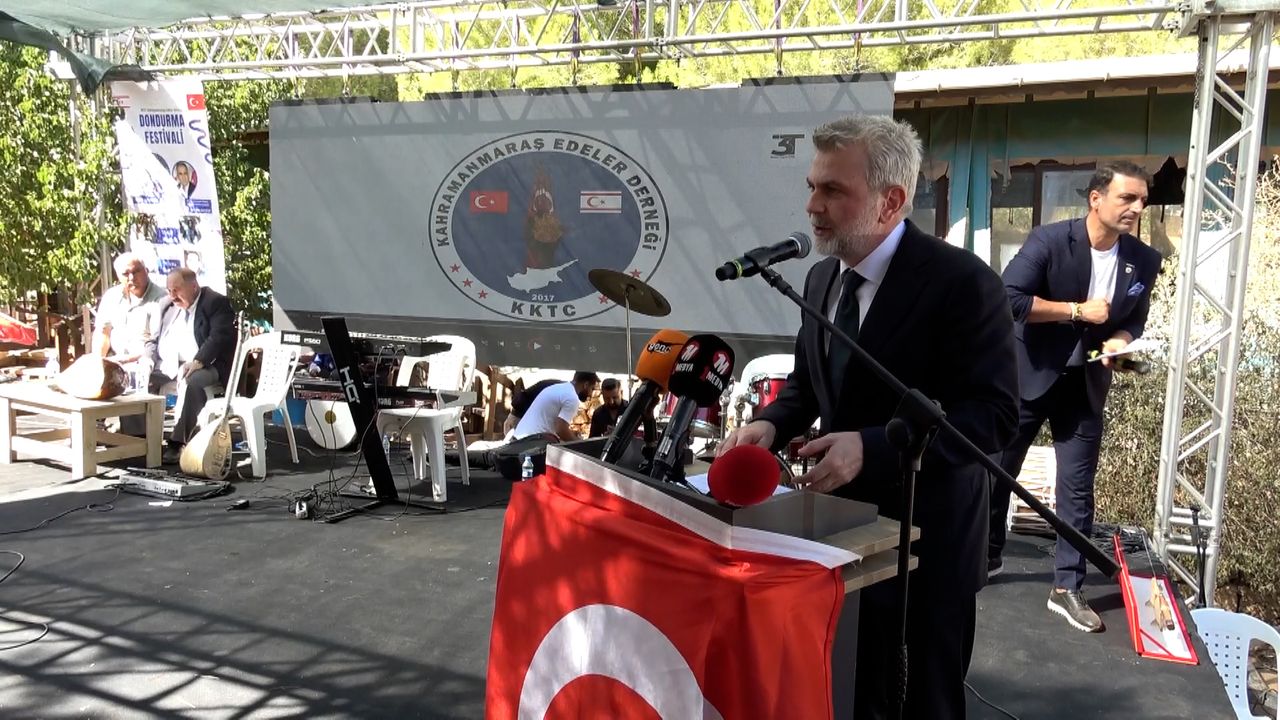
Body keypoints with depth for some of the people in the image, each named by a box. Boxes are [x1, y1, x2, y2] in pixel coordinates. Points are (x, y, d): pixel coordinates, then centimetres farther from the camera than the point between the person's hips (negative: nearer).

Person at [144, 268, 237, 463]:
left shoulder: (216, 303, -4)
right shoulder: (167, 304, 17)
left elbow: (219, 338, -16)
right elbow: (154, 339, 21)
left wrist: (198, 361, -29)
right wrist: (149, 360, 0)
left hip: (202, 366, -7)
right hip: (165, 365, 7)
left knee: (190, 381, -36)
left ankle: (178, 442, -33)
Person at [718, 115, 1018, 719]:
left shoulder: (962, 282, -19)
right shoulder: (821, 279, 4)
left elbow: (993, 415, -23)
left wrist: (871, 447, -32)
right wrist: (770, 425, -7)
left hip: (923, 540, -6)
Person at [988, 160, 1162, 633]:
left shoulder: (1144, 262, -1)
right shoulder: (1049, 240, -15)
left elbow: (1133, 321, 11)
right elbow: (1008, 299, -24)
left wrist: (1119, 342, -12)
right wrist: (1078, 311, -21)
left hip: (1084, 385, 3)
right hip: (1028, 376, -3)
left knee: (1077, 489, 4)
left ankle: (1067, 589, 15)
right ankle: (988, 557, 30)